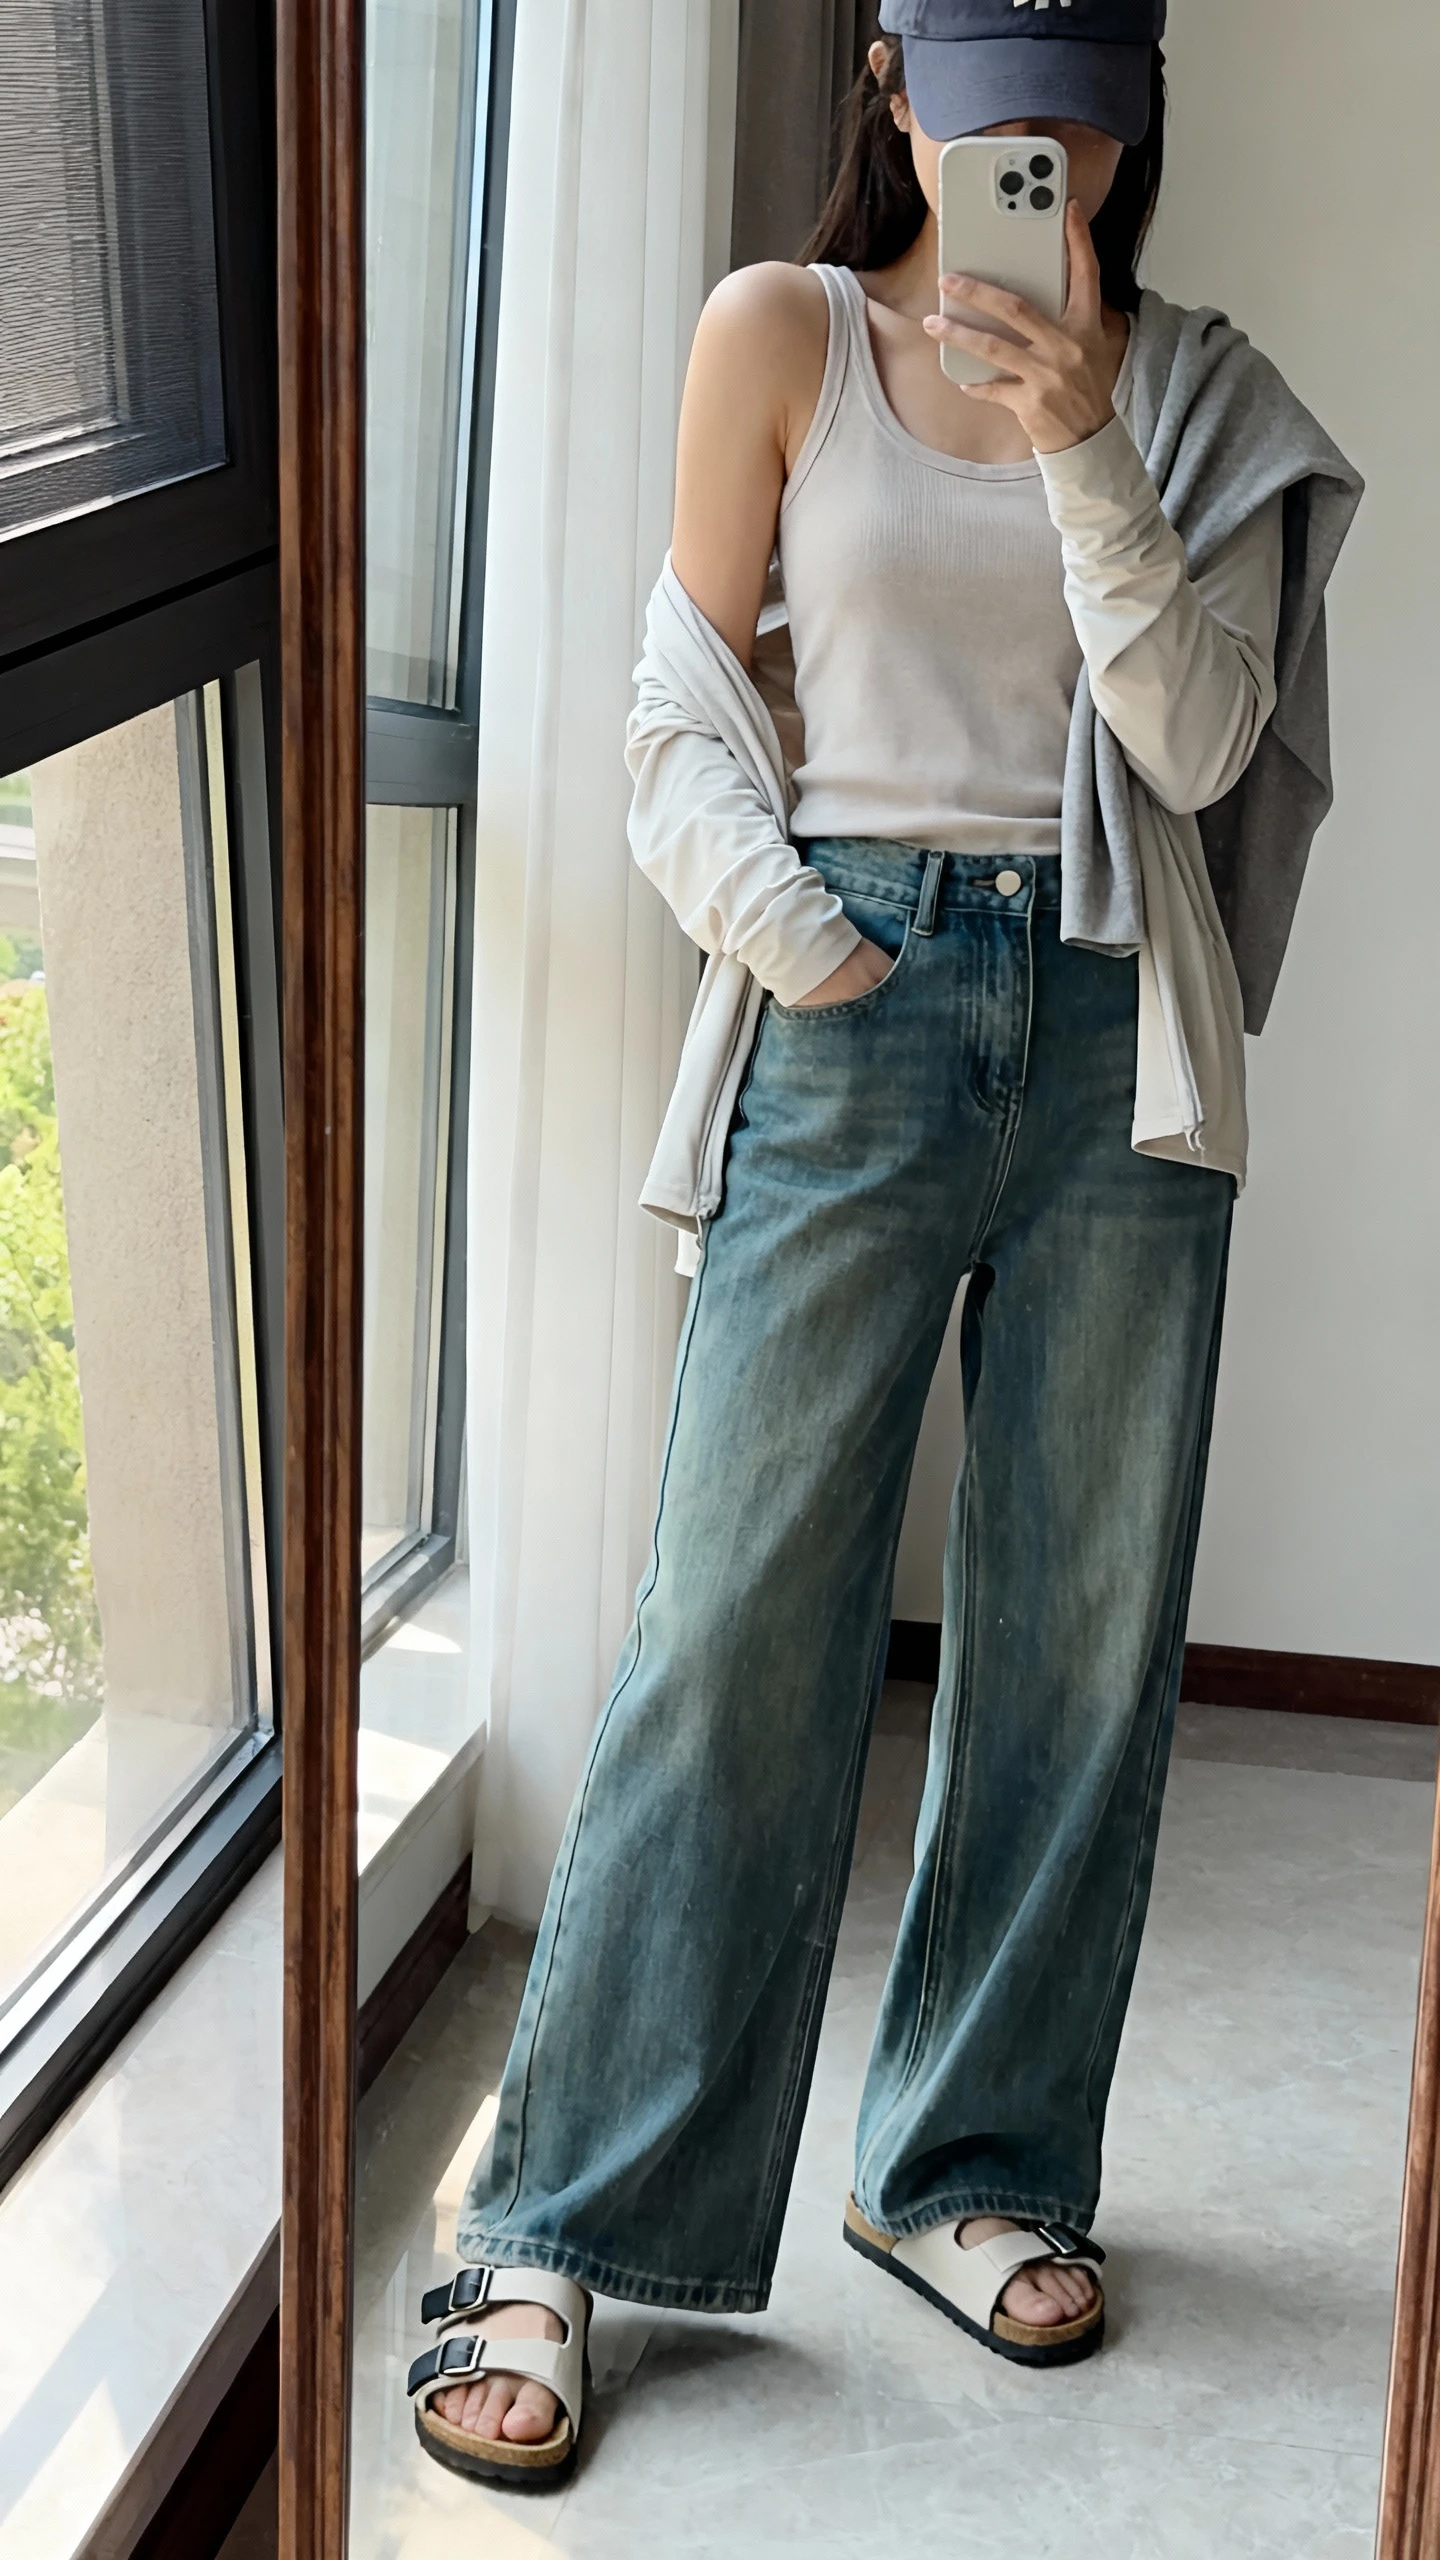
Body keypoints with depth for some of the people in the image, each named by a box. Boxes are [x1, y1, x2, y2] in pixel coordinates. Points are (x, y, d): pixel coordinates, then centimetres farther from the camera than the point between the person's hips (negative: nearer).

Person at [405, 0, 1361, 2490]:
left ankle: (971, 2166, 23)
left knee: (1080, 1629, 6)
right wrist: (797, 940, -8)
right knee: (737, 1625, -5)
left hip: (1112, 1029, 3)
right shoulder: (784, 333, 6)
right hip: (857, 1007, -2)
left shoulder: (1192, 389, 10)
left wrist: (1085, 442, -11)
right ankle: (560, 2233, 5)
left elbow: (1200, 746, -2)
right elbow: (686, 709, 6)